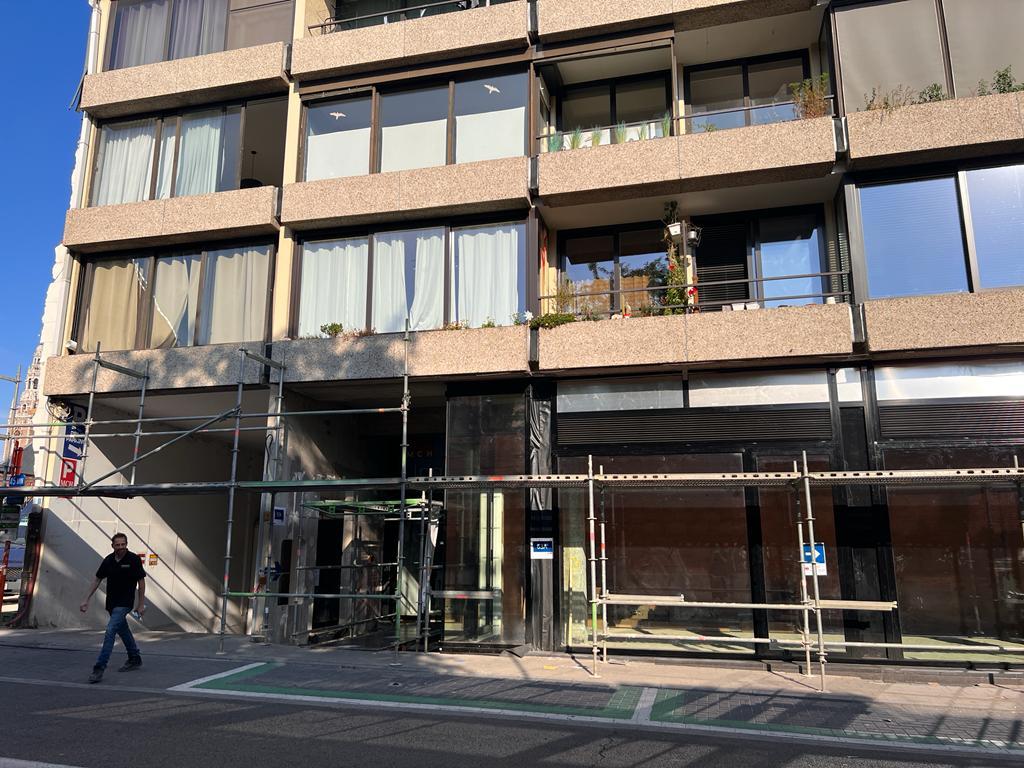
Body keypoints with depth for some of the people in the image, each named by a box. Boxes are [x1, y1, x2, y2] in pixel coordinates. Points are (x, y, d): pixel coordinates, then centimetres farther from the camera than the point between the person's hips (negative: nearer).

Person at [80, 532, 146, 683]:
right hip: (111, 603, 6)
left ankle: (99, 668, -13)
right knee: (123, 631, 19)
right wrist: (86, 600, 6)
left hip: (125, 603, -6)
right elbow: (97, 580, 10)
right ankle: (135, 659, 36)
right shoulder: (108, 560, -1)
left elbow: (141, 581, -9)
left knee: (110, 631, -17)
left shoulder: (133, 559, -14)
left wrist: (141, 604, -9)